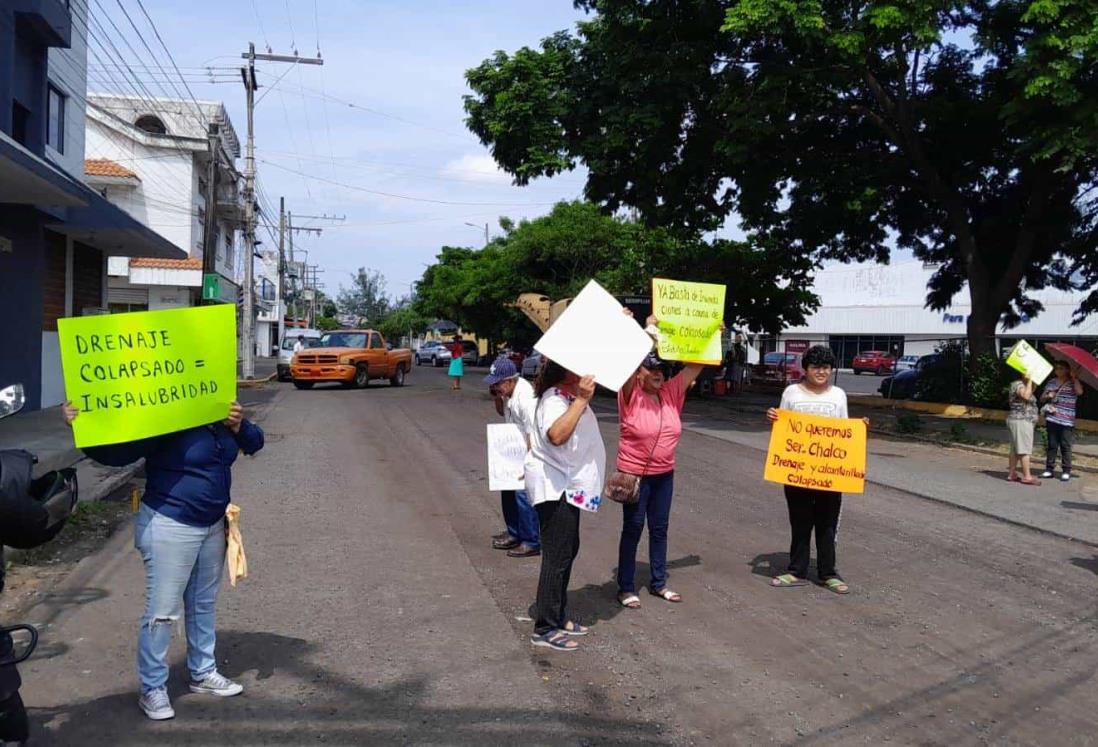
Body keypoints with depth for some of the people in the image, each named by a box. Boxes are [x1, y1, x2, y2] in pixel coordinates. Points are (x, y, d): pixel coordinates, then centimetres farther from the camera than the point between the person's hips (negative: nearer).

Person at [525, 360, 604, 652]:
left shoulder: (571, 395, 10)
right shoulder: (553, 399, -22)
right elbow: (557, 435, -42)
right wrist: (581, 400, -41)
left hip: (568, 485, 11)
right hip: (554, 488, -11)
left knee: (568, 551, 17)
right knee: (557, 557, -6)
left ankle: (558, 617, 29)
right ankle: (545, 628, 3)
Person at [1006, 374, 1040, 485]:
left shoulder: (1024, 385, 20)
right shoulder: (1018, 384, -12)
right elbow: (1026, 396, -27)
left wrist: (1032, 383, 8)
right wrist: (1029, 381, -18)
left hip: (1020, 421, 10)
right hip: (1021, 421, -10)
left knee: (1016, 449, 9)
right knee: (1024, 449, -10)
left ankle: (1011, 474, 11)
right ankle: (1027, 477, -10)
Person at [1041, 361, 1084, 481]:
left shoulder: (1073, 383, 3)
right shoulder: (1051, 383, 13)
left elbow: (1079, 391, -19)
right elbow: (1042, 398, 19)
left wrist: (1074, 377, -12)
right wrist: (1047, 396, -3)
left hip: (1067, 420, -4)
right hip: (1052, 419, 4)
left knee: (1065, 446, -2)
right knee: (1052, 445, 8)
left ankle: (1066, 471, 3)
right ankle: (1049, 469, 11)